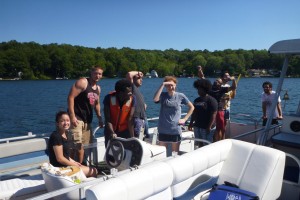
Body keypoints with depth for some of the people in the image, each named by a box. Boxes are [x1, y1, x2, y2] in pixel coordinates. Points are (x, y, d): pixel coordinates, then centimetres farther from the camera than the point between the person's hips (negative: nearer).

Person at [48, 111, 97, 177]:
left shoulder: (67, 135, 9)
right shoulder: (56, 136, -18)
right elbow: (60, 158, -20)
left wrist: (75, 162, 3)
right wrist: (75, 165, -11)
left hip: (66, 165, 9)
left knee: (92, 169, 16)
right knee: (94, 171, -6)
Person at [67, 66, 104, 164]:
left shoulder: (98, 88, 13)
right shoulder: (82, 82, -11)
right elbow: (70, 97, -17)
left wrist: (100, 118, 16)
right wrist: (72, 116, -23)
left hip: (87, 120, 8)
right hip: (76, 117, -8)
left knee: (86, 144, 12)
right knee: (78, 145, -13)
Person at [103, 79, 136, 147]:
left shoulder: (132, 99, -18)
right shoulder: (109, 98, -20)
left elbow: (130, 120, -19)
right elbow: (108, 119, -20)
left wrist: (132, 137, -24)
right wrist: (112, 133, -34)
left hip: (125, 131, 0)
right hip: (110, 131, 0)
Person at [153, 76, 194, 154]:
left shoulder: (180, 96, -1)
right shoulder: (162, 95, -1)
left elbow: (191, 107, 8)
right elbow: (155, 99, -24)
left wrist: (184, 119, -1)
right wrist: (162, 85, -20)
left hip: (175, 130, 0)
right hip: (163, 130, 1)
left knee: (175, 153, 12)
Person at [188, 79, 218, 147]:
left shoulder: (211, 100, -10)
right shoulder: (197, 100, 12)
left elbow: (213, 114, -15)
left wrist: (209, 127, -19)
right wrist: (191, 123, 11)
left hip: (206, 128, -7)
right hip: (197, 126, 7)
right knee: (199, 144, 15)